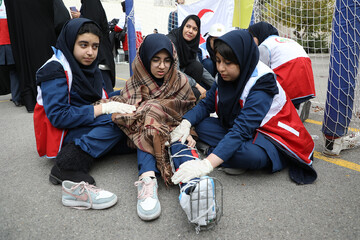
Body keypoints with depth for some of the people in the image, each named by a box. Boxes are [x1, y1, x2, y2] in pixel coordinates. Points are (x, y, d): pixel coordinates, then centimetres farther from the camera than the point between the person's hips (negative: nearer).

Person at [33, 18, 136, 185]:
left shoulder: (91, 67, 10)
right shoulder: (55, 70, -14)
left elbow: (102, 98, 13)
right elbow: (58, 116, -22)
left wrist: (116, 102, -12)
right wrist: (104, 108, -25)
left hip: (91, 126, 7)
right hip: (64, 135, -7)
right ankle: (70, 164, -34)